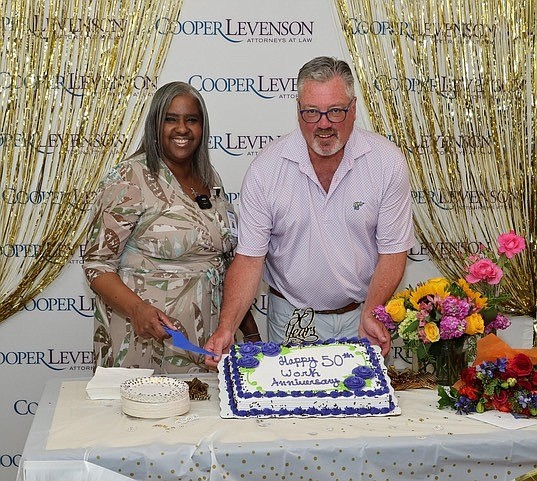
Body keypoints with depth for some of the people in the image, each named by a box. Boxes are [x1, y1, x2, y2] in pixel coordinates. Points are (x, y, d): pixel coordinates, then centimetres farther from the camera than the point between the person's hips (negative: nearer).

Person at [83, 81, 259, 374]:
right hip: (145, 339, -5)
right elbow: (97, 263, -13)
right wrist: (138, 309, -29)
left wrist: (250, 329, 14)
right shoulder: (131, 179, -11)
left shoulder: (210, 179, 10)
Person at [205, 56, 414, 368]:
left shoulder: (387, 162, -12)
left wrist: (371, 313, -22)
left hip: (361, 315, 1)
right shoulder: (266, 169, -13)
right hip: (291, 319, 0)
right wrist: (227, 328, -24)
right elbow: (249, 257, -12)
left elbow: (393, 251, -7)